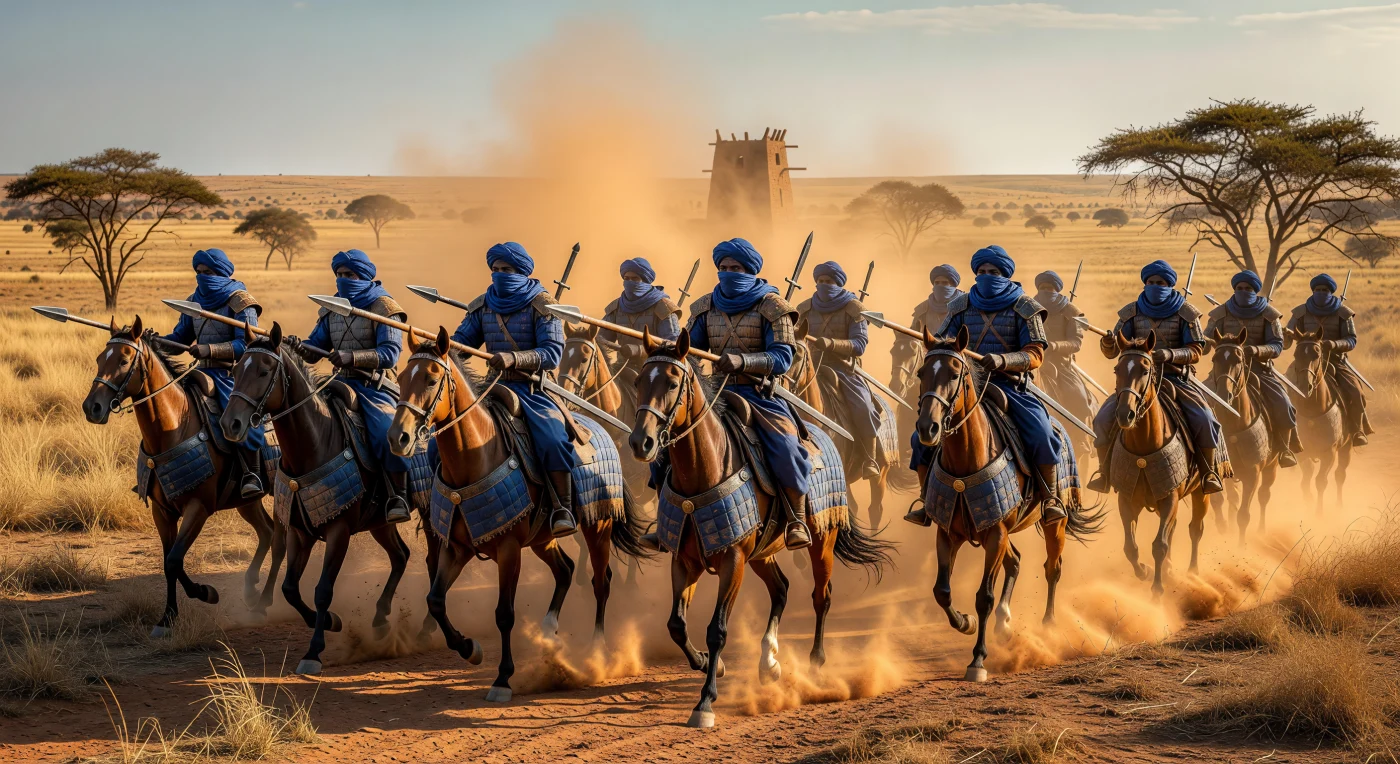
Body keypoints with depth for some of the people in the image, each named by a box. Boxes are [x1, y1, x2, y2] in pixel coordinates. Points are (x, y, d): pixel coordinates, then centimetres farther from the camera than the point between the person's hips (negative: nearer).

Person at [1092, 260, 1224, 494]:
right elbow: (1112, 352, 2)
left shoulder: (1185, 313, 0)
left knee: (1205, 420, -24)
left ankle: (1208, 473, -3)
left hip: (1176, 378, -2)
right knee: (1103, 419, -17)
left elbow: (1196, 351, -5)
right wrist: (1108, 344, -24)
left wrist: (1169, 355, -25)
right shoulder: (1132, 313, 4)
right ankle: (1104, 474, 2)